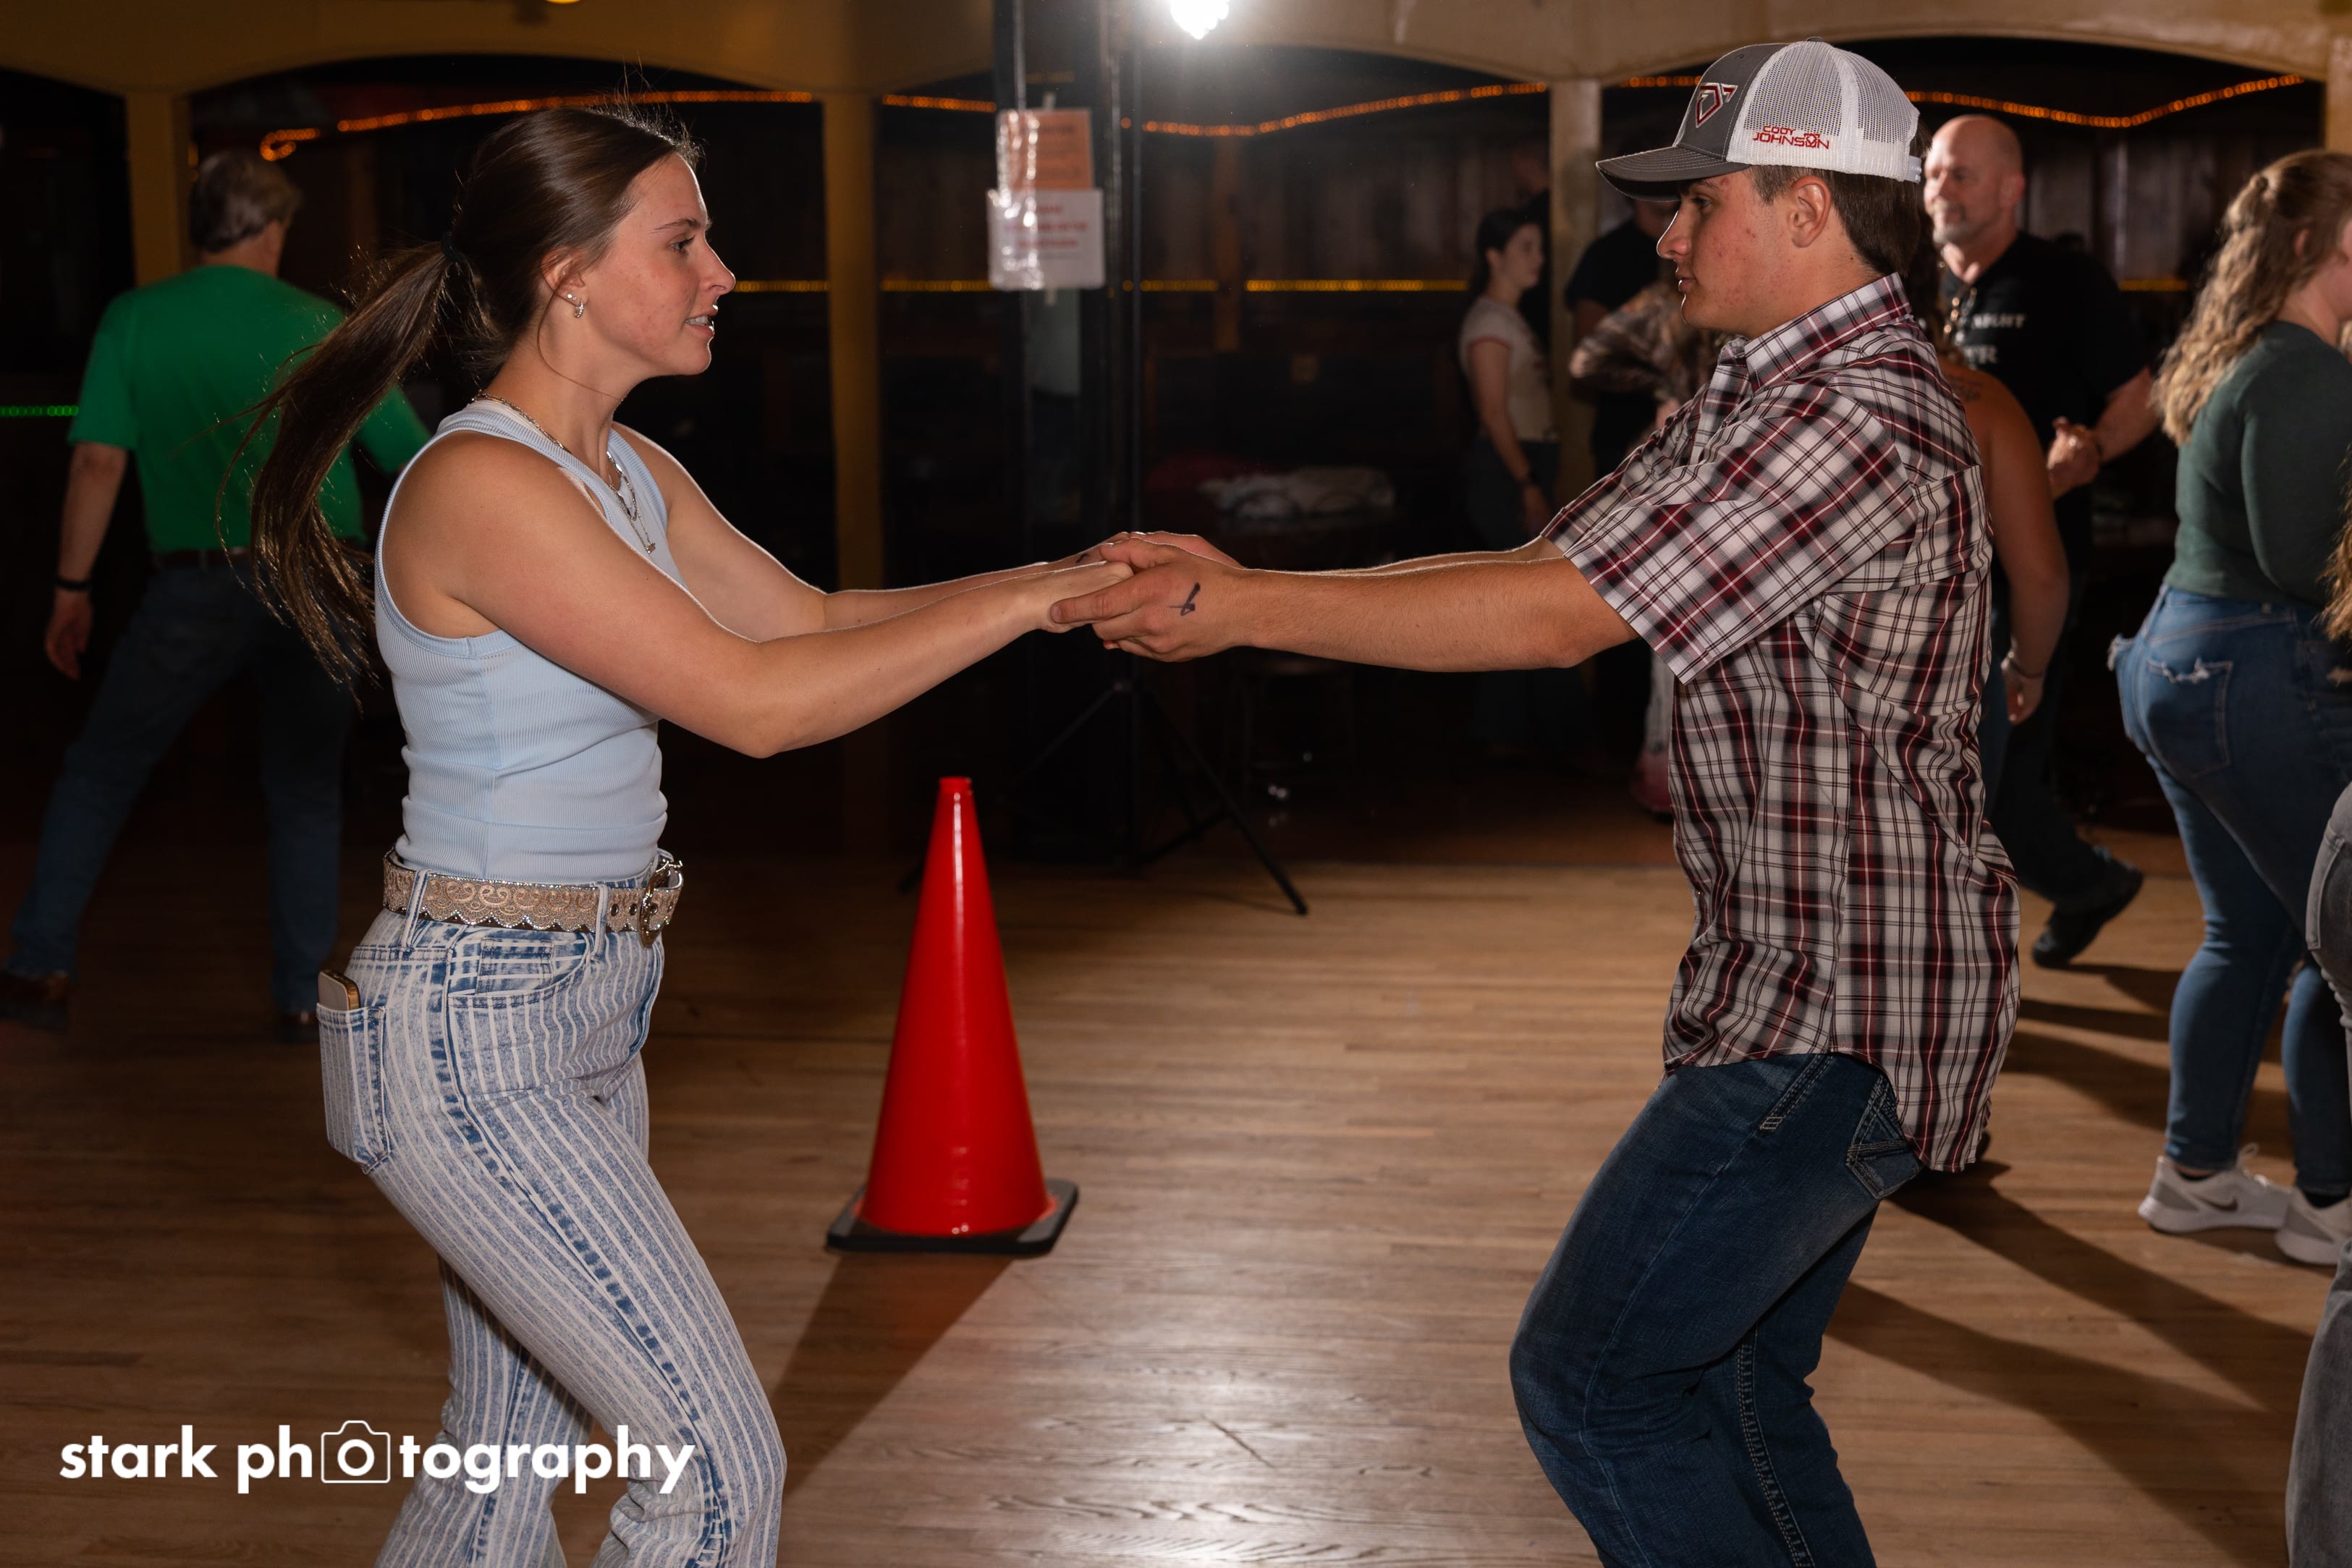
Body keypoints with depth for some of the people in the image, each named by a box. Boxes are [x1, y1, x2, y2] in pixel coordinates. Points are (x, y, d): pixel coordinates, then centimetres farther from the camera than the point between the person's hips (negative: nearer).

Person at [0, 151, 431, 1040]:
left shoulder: (134, 321, 3)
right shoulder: (320, 325, 5)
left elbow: (98, 465, -3)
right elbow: (411, 453, 8)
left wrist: (72, 588, 5)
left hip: (200, 588, -1)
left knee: (100, 772, 13)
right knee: (305, 792, 13)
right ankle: (302, 995, 14)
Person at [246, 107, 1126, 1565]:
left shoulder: (630, 473, 9)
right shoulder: (478, 486, -20)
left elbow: (820, 620, 14)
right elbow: (753, 704, -24)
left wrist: (1073, 575, 3)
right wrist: (1029, 599, -19)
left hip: (588, 1012, 9)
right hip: (471, 1035, -9)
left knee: (511, 1446, 18)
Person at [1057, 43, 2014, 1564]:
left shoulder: (1867, 417, -21)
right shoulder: (1757, 398, 14)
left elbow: (1556, 616, -25)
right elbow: (1539, 567, 9)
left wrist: (1250, 606, -19)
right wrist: (1241, 600, -2)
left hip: (1844, 1020, -10)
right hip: (1796, 984, 10)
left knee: (1590, 1378, -5)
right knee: (1728, 1379, 18)